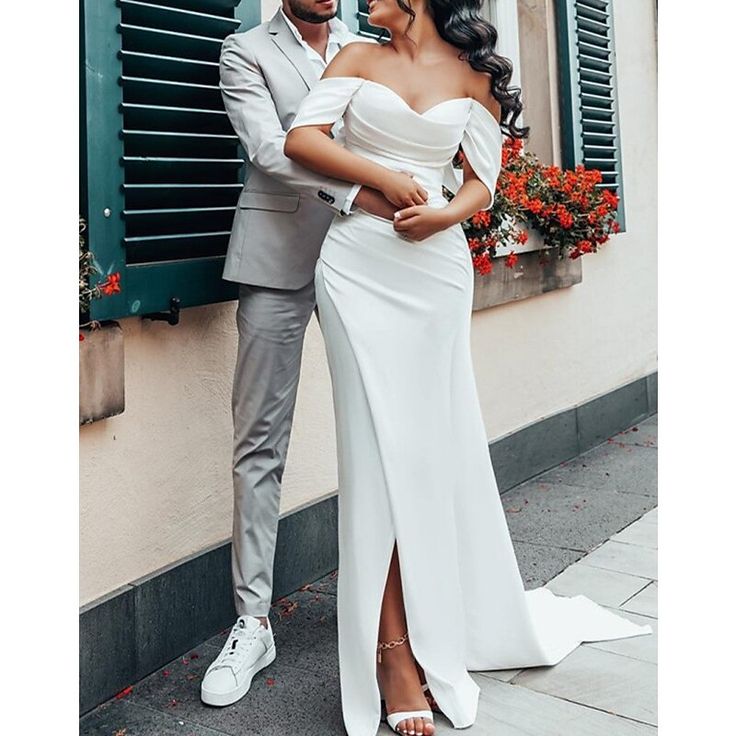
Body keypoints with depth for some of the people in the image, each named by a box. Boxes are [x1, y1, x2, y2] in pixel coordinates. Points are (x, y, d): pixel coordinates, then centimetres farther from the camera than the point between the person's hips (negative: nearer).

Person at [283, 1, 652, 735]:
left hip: (436, 268, 0)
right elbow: (301, 138, -1)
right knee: (379, 443, -4)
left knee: (434, 440, 2)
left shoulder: (472, 73, 10)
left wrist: (448, 212, -13)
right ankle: (397, 650, 1)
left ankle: (451, 625, 18)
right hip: (359, 266, 0)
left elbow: (483, 180, 8)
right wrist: (385, 178, -12)